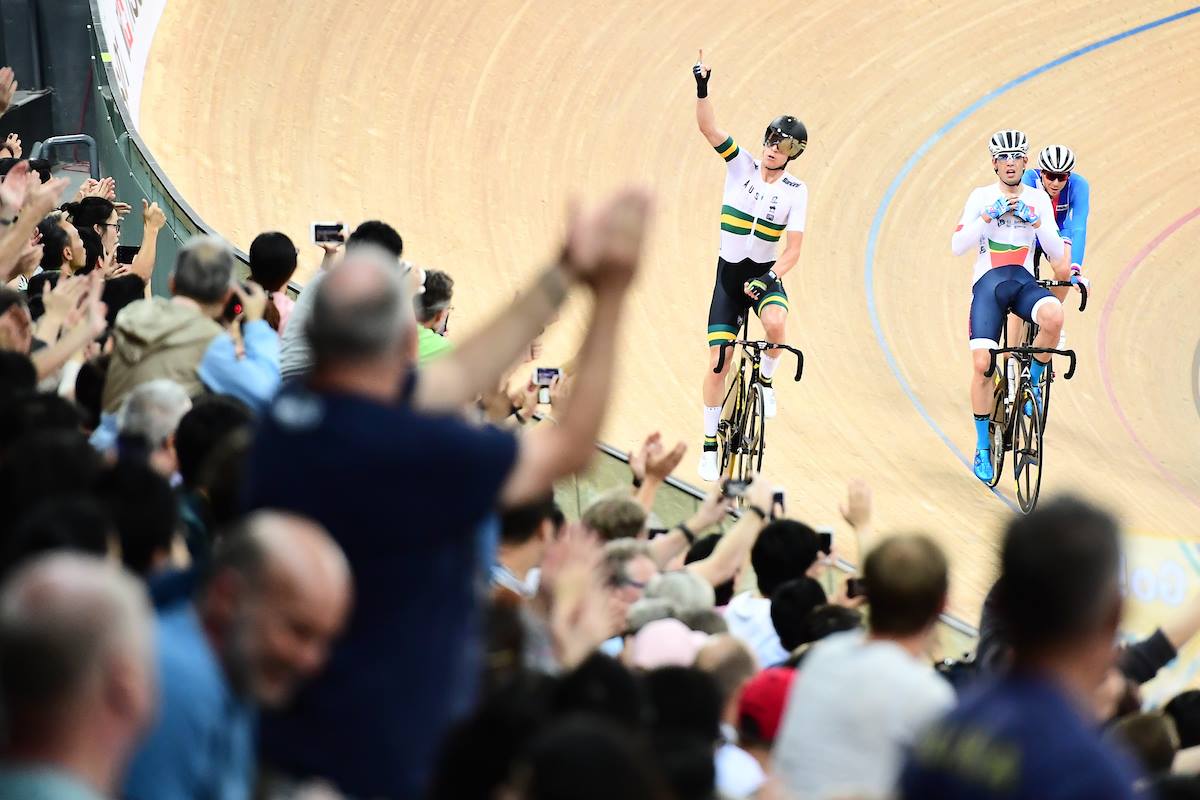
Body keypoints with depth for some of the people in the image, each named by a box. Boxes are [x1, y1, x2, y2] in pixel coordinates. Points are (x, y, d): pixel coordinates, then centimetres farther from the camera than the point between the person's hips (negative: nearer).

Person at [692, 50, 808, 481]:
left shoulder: (795, 191, -8)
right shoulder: (741, 164, -5)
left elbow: (793, 249, -12)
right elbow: (707, 126, -18)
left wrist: (771, 277, -28)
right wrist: (702, 89, -33)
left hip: (765, 276, -1)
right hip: (728, 276, 1)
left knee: (775, 323, -35)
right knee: (718, 359, -4)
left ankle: (766, 379, -3)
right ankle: (710, 445, 8)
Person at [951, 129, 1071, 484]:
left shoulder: (1038, 198, 7)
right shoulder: (982, 197, 2)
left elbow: (1056, 255, 2)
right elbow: (957, 246, -8)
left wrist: (1036, 222, -12)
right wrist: (988, 216, -17)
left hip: (1024, 283, 1)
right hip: (988, 283, -1)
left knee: (1054, 316, -35)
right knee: (982, 363, -14)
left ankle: (1034, 381, -8)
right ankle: (983, 447, 1)